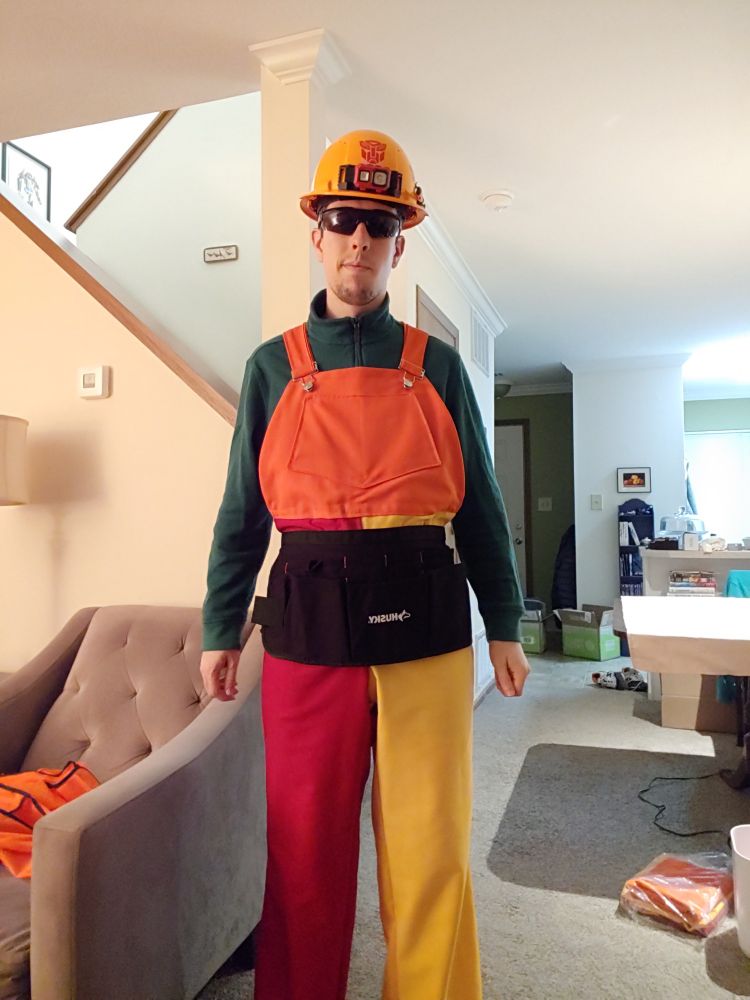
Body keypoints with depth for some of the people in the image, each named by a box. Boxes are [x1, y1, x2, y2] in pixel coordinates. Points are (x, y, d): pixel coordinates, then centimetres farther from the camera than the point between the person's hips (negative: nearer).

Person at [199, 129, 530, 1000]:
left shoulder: (436, 366, 8)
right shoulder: (273, 366, 8)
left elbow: (480, 505, 7)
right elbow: (243, 512, 7)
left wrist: (504, 625, 5)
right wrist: (220, 630, 5)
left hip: (426, 630, 0)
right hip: (309, 632, 0)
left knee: (430, 852, 9)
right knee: (305, 851, 12)